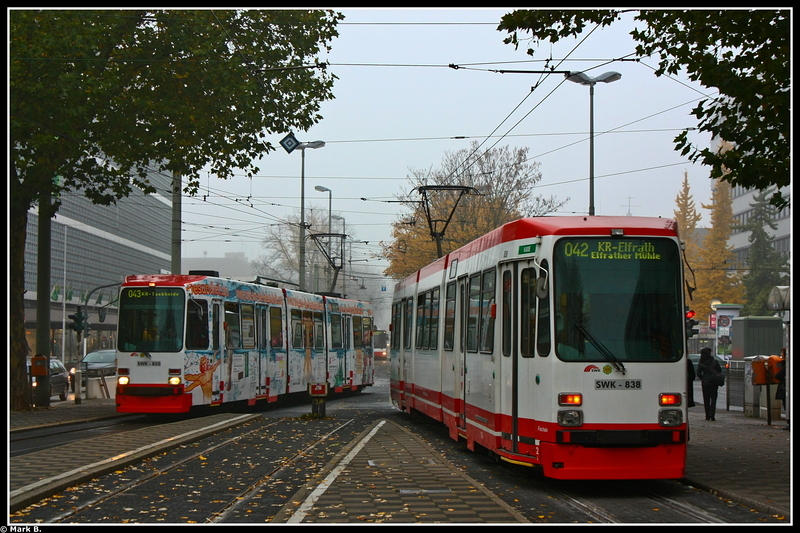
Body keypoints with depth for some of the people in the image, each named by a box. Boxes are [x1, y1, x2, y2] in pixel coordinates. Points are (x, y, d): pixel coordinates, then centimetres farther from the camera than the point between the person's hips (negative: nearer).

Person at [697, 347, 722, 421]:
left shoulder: (700, 363, -4)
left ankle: (707, 416, 9)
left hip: (705, 383, 2)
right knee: (713, 398, 2)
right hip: (713, 383, -2)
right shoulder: (714, 362, -9)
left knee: (706, 400, 9)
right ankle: (711, 414, -11)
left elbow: (698, 373, -3)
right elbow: (719, 371, -1)